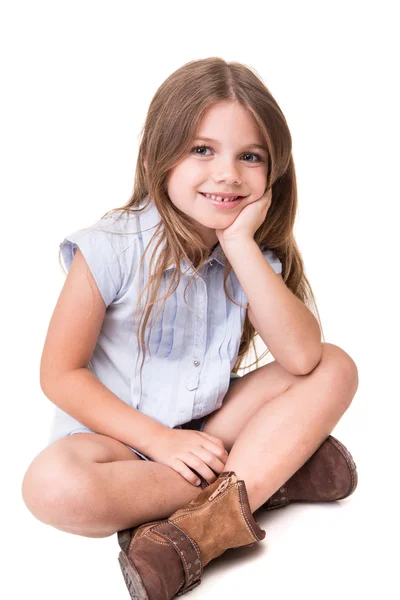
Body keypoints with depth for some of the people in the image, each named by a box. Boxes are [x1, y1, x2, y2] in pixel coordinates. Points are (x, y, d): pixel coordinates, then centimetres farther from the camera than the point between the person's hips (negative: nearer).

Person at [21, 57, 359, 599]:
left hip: (208, 428, 4)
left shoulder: (255, 254, -4)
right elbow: (60, 374, -13)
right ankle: (269, 469, -20)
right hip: (117, 436, -4)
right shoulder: (111, 248, -17)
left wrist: (240, 244, -24)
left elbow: (302, 356, -19)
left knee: (336, 368, -11)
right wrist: (159, 440, -20)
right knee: (52, 484, -36)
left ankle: (205, 524, -26)